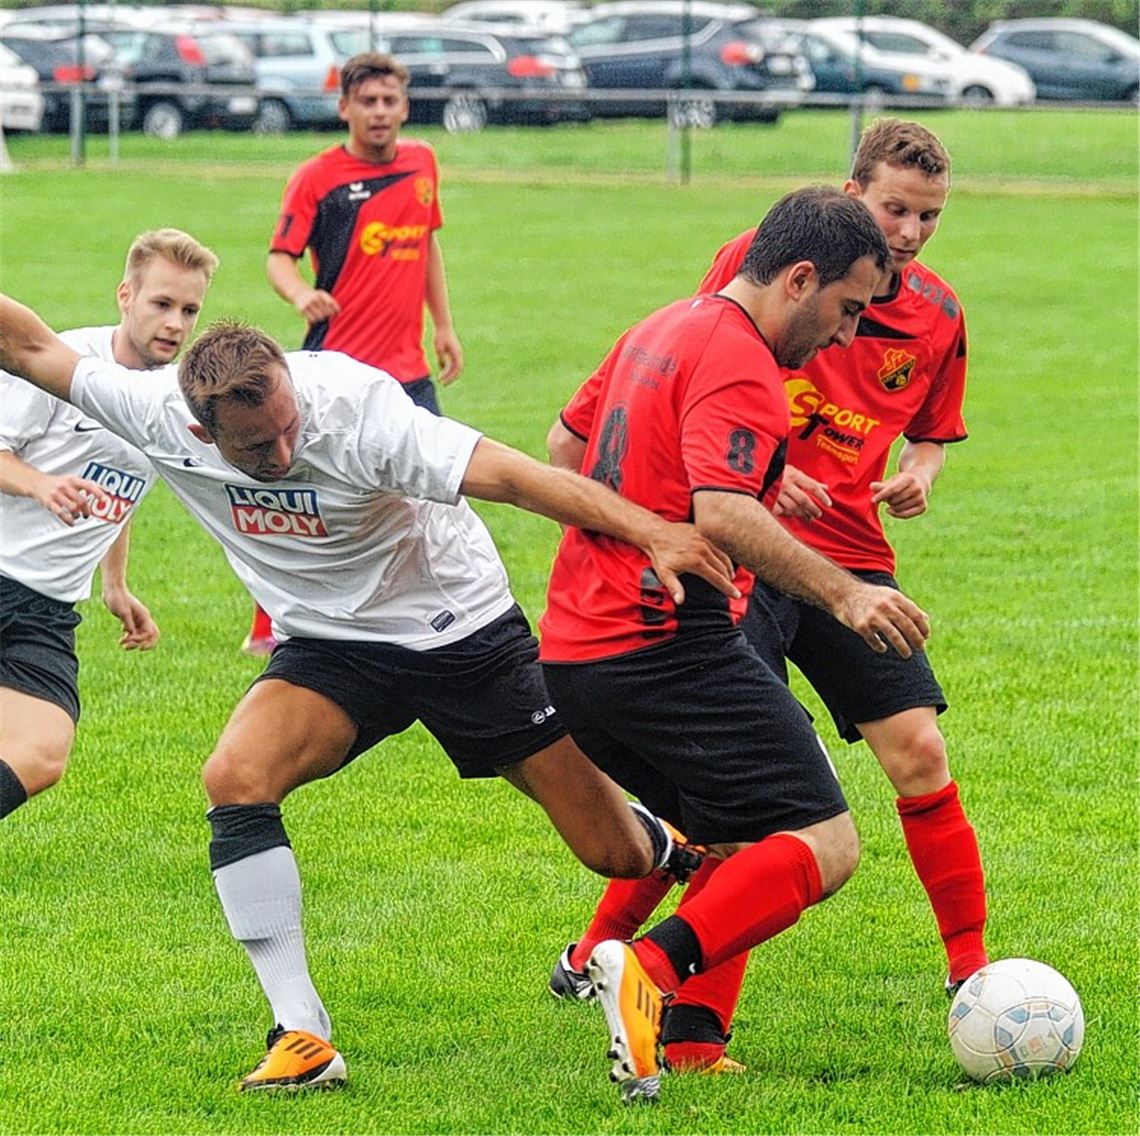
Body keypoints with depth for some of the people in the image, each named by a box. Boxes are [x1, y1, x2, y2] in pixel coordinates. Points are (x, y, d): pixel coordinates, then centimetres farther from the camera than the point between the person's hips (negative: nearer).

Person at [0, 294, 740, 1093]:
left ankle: (672, 849, 43)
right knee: (236, 779, -26)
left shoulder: (359, 410, -32)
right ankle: (301, 1037, -19)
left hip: (464, 632, -3)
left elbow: (507, 474, -39)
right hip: (334, 650, 3)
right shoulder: (162, 420, -19)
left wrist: (648, 531, -47)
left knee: (613, 852, 1)